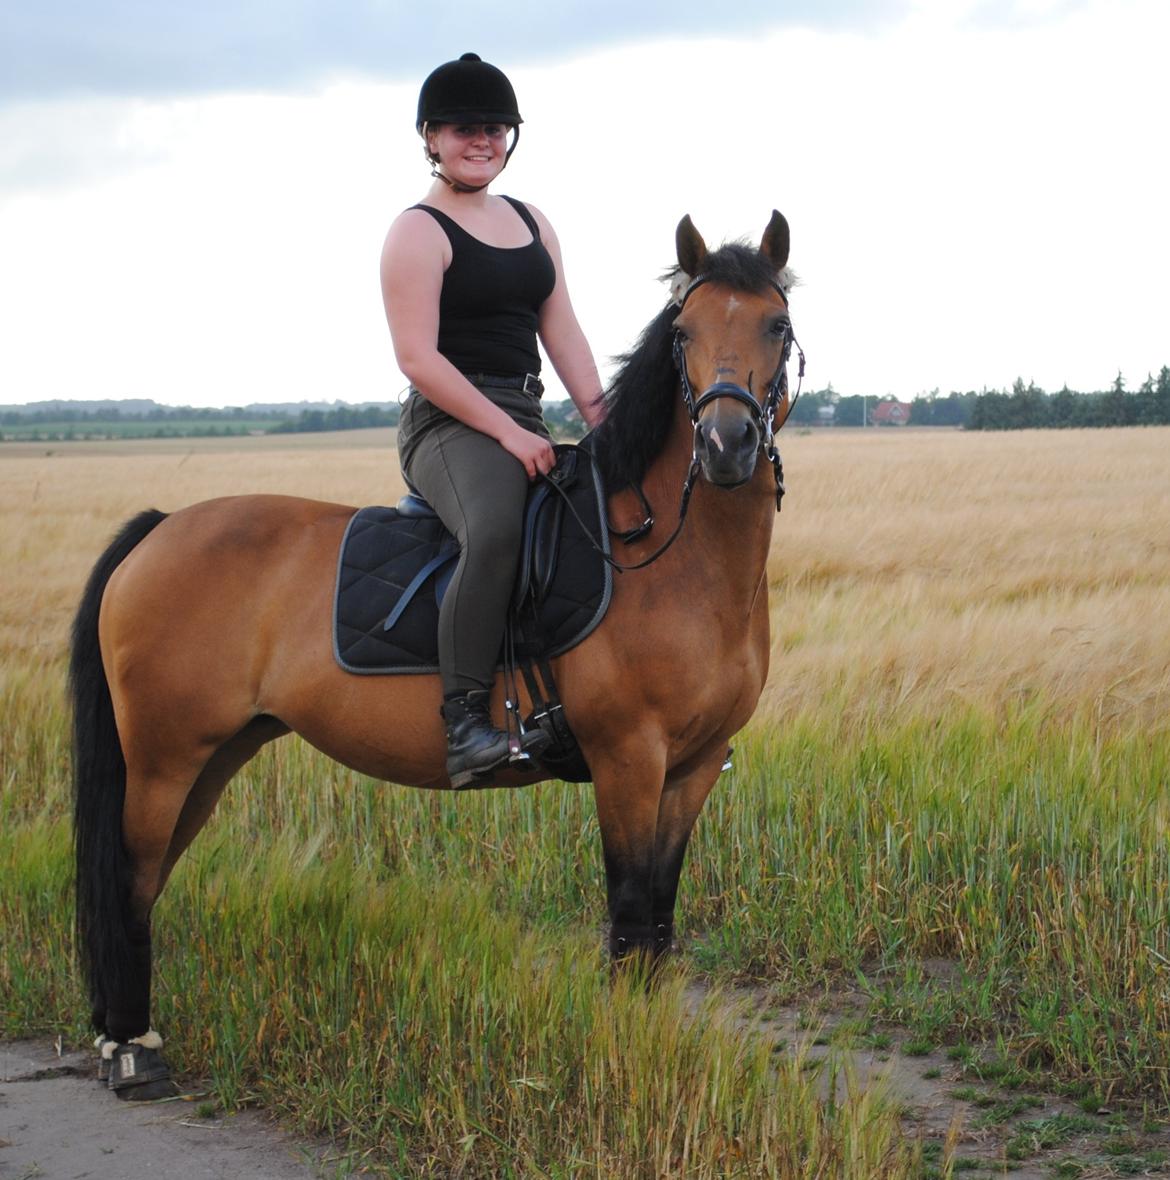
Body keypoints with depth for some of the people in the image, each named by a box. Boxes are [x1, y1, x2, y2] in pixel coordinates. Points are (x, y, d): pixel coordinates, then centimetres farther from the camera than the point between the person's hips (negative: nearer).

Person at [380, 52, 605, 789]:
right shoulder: (419, 233, -4)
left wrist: (605, 425, 2)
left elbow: (564, 336, 16)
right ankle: (464, 724, -38)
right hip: (448, 425, -8)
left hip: (526, 426, 8)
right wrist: (506, 431, -19)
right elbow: (418, 357, -13)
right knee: (495, 532, -37)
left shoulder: (534, 225, 19)